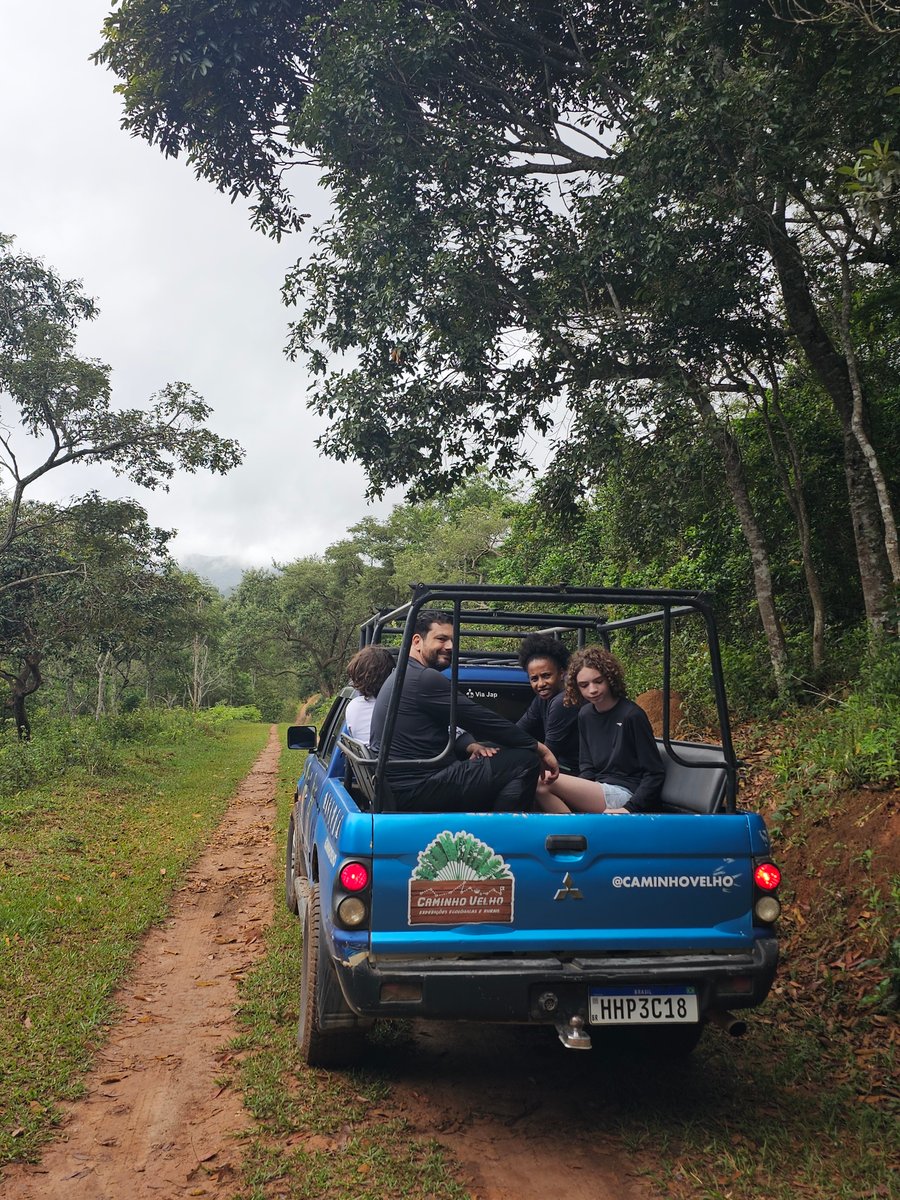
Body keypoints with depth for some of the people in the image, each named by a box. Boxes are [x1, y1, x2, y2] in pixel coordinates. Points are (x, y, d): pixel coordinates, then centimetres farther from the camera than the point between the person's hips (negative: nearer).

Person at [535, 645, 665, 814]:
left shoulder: (632, 715, -10)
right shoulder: (585, 715, 11)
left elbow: (655, 773, -9)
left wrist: (630, 808, -18)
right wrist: (578, 797, -7)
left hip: (624, 795, -7)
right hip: (598, 789, 7)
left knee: (543, 782, -23)